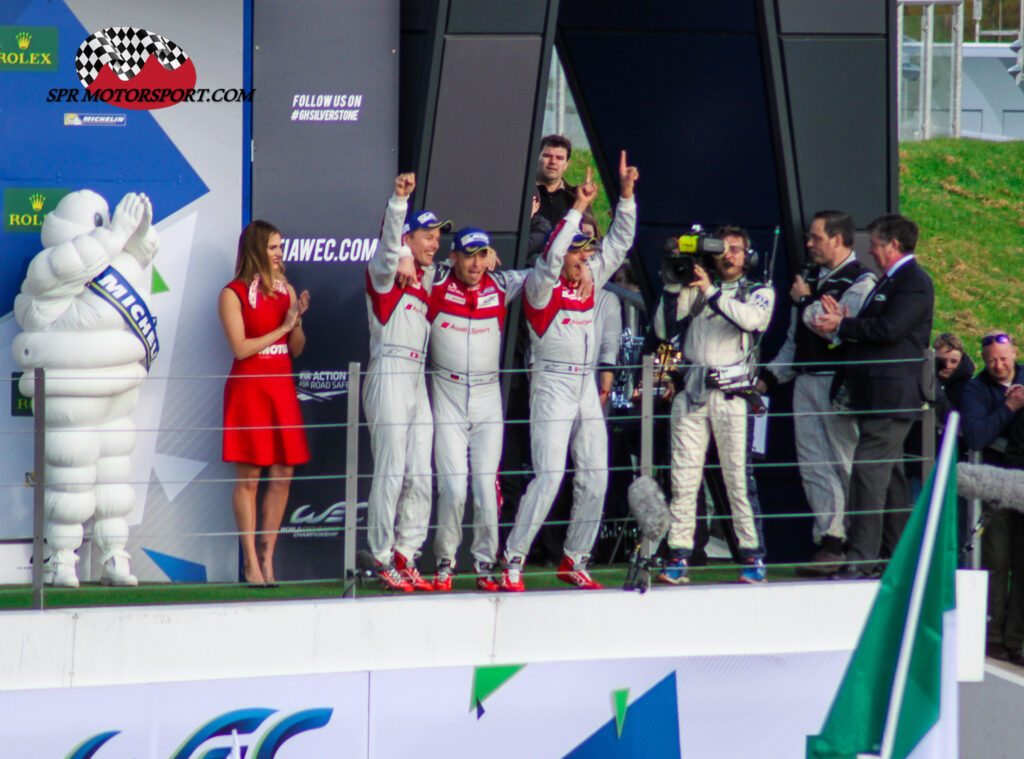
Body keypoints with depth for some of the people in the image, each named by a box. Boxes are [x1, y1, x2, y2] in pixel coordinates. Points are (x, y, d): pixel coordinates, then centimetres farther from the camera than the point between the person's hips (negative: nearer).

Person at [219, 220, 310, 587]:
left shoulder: (285, 290, 12)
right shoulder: (233, 294, -5)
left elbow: (296, 349, 12)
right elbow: (240, 348, -13)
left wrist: (297, 321, -7)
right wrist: (282, 328, -10)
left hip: (282, 387, 6)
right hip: (248, 387, -6)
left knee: (283, 475, 2)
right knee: (248, 476, -3)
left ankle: (267, 555, 10)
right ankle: (250, 561, 0)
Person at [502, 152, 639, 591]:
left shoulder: (591, 280, 12)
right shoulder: (542, 286, -7)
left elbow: (620, 242, 13)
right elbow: (551, 257, -27)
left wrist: (626, 193, 2)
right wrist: (578, 209, -27)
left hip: (586, 387, 7)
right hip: (552, 386, -7)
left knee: (595, 476, 5)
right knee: (549, 476, -15)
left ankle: (574, 562, 15)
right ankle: (513, 561, -11)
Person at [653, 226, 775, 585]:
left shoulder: (758, 292, 11)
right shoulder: (696, 290, 17)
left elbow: (752, 318, -12)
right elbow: (663, 328, 10)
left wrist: (712, 292, -13)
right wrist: (674, 285, 2)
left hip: (732, 393, -2)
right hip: (691, 392, 3)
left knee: (739, 476, -6)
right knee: (683, 477, -1)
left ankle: (753, 556, -1)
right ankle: (678, 556, 1)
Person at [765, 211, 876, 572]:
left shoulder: (860, 281, -5)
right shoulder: (810, 277, 19)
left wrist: (805, 301, -6)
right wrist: (773, 375, 17)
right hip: (805, 380, 7)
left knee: (845, 464, -5)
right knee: (813, 465, 1)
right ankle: (828, 540, 1)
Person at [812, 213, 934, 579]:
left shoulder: (913, 282, -11)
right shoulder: (889, 281, 21)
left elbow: (889, 329, -22)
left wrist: (843, 325, -12)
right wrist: (846, 323, 1)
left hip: (891, 395, -11)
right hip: (876, 396, 11)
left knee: (868, 470, -16)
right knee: (889, 474, 14)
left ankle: (861, 559, -20)